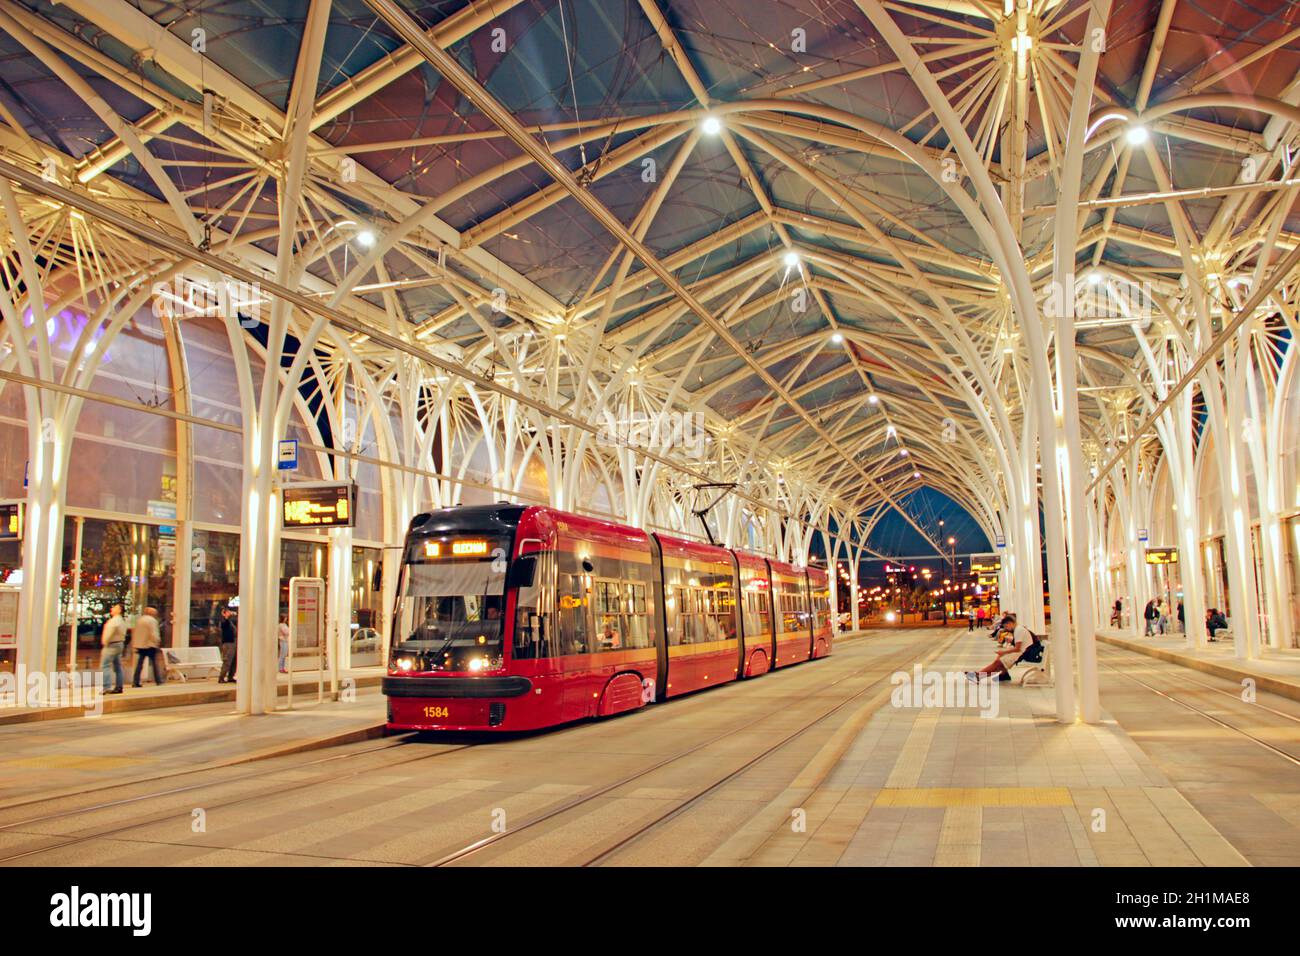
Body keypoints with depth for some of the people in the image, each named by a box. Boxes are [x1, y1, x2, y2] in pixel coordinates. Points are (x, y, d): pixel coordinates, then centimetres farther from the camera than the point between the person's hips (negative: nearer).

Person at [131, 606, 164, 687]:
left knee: (139, 664, 8)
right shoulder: (152, 620, -9)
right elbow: (153, 634, -16)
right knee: (155, 663, 0)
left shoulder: (139, 620, 13)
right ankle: (158, 681, 1)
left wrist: (135, 643, 19)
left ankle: (135, 682, 4)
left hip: (140, 645, 6)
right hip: (150, 645, -6)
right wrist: (158, 641, -3)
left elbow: (134, 632, 15)